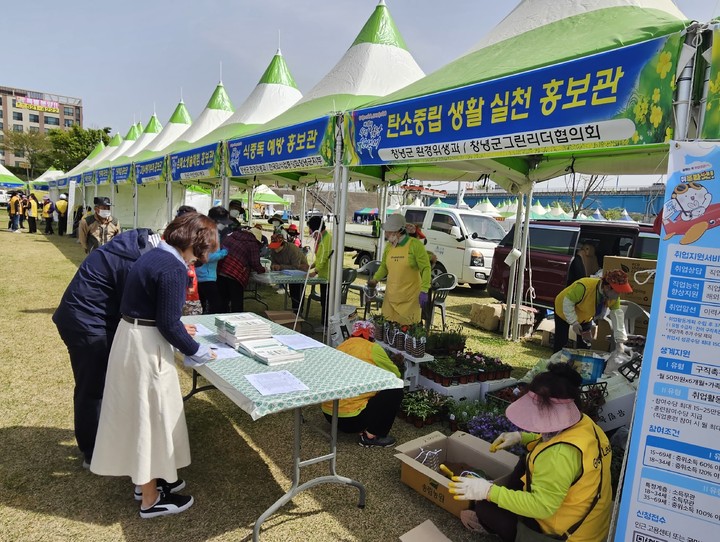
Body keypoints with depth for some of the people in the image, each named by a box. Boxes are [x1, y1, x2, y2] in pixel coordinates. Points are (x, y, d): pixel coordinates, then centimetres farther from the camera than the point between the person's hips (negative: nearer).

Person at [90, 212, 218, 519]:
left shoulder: (154, 255, 8)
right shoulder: (174, 269, -22)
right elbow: (168, 324, -20)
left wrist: (177, 328, 23)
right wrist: (197, 351, -8)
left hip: (131, 335, 10)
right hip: (146, 346, -10)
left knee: (140, 411, 21)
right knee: (151, 414, 4)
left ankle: (145, 478, 39)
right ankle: (150, 500, 20)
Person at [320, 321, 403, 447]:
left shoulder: (341, 346, 11)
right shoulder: (373, 349, -6)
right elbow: (395, 375, 8)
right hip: (350, 418, -8)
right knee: (395, 391, 3)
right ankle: (371, 437, 4)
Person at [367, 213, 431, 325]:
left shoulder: (415, 245, -10)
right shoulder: (388, 246, 7)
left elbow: (425, 268, -11)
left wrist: (424, 291, -18)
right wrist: (375, 279, 2)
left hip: (410, 298, -5)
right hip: (391, 297, 5)